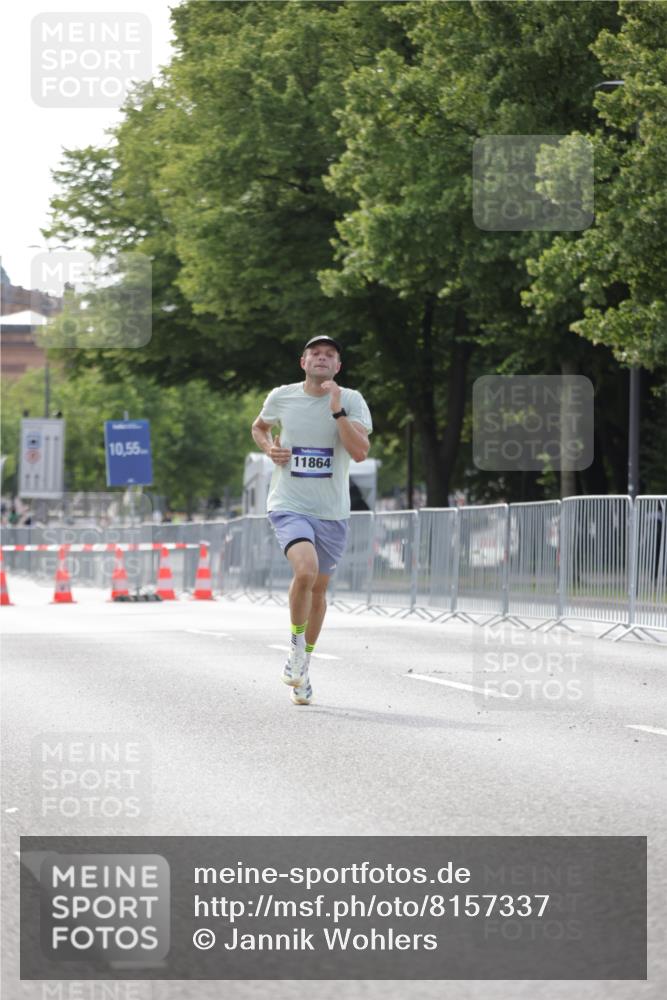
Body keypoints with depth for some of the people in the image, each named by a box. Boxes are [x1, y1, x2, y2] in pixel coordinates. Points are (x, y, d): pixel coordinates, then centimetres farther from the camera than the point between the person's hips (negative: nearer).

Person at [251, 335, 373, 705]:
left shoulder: (351, 401, -4)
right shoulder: (281, 397, 0)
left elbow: (360, 452, -16)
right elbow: (259, 427, 21)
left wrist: (337, 410, -23)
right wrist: (270, 448, 0)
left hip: (332, 512, 2)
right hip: (289, 505, -2)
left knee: (318, 589, 12)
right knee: (306, 570, -27)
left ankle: (304, 663, 32)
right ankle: (296, 650, -6)